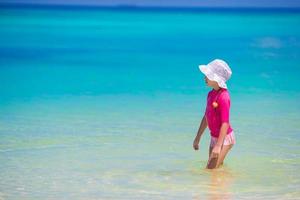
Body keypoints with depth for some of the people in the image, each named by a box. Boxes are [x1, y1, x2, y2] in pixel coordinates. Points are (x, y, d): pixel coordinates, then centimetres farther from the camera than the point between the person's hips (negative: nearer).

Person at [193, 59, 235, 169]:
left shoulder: (223, 97, -22)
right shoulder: (211, 94, 5)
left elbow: (225, 123, -25)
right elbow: (206, 117, 15)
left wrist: (218, 146, -28)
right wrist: (197, 138, 20)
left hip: (224, 138, -9)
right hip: (214, 137, 9)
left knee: (211, 169, -12)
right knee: (218, 167, 13)